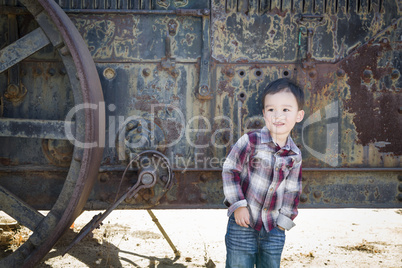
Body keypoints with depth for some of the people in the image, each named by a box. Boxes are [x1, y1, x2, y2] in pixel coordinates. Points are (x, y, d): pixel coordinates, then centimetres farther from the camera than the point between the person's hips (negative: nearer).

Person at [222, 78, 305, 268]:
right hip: (243, 223, -3)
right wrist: (238, 204, -10)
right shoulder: (251, 141, -12)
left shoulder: (295, 156, 0)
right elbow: (230, 170, -7)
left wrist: (284, 219, 6)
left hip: (274, 228, 4)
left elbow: (293, 190, 10)